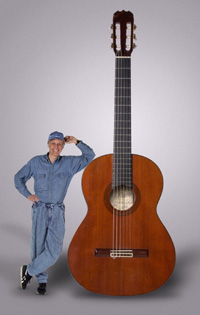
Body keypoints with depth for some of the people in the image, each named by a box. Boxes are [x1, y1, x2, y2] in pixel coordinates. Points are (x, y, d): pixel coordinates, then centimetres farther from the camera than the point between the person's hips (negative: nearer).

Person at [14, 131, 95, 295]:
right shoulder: (36, 162, 4)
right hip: (40, 209, 0)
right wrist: (28, 195, 2)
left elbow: (90, 155, 2)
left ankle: (29, 270, 10)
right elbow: (19, 178, 14)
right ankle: (42, 280, 22)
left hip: (57, 211, 0)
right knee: (38, 246, 1)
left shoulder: (69, 163, 5)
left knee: (54, 250, -10)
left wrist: (76, 141, -4)